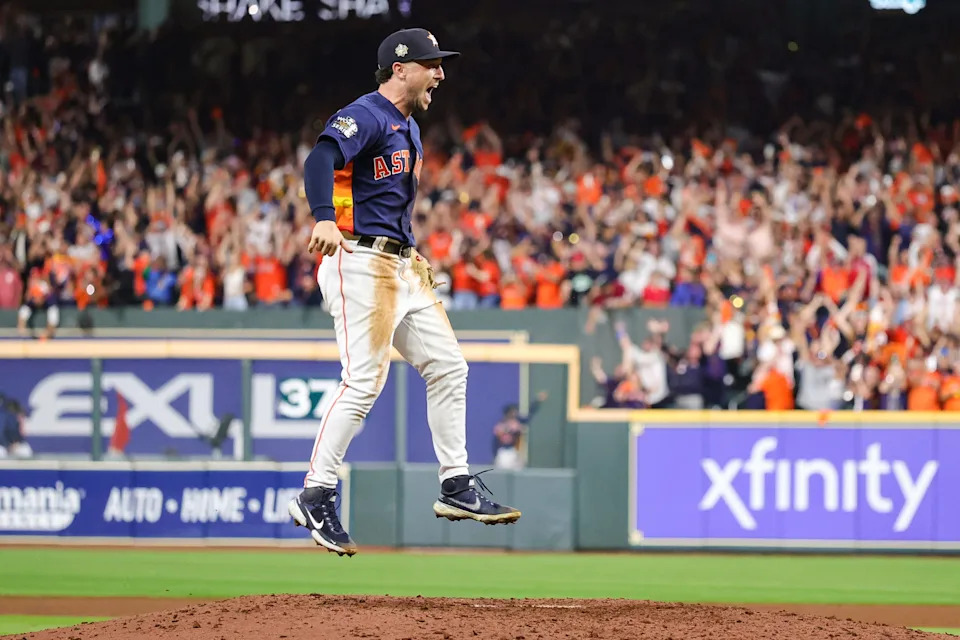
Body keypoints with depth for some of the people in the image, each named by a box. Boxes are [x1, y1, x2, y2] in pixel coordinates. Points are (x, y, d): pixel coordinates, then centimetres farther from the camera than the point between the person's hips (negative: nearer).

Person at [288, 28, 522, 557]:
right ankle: (315, 497, -10)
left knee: (447, 367, 8)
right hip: (359, 261, -10)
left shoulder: (408, 127, 20)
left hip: (401, 266, 10)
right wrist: (325, 219, -45)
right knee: (364, 380, -15)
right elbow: (322, 157, -30)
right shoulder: (366, 116, -11)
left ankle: (456, 488, 14)